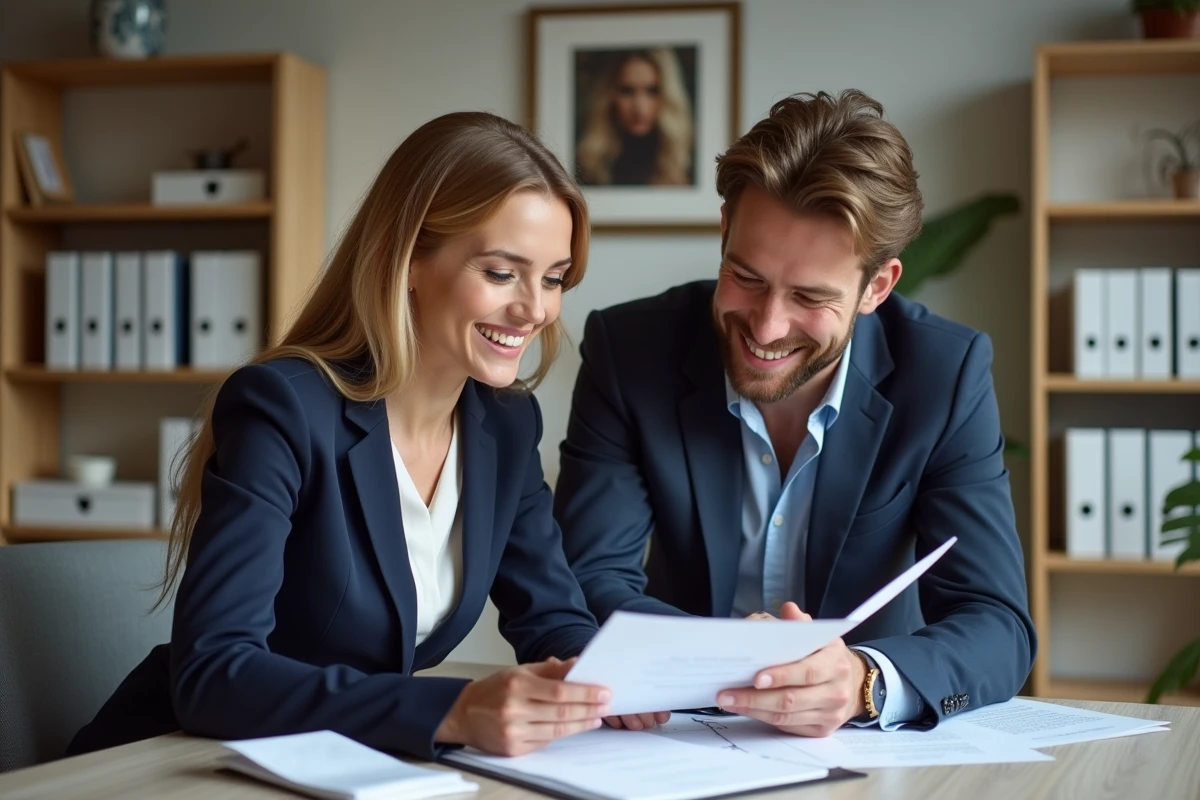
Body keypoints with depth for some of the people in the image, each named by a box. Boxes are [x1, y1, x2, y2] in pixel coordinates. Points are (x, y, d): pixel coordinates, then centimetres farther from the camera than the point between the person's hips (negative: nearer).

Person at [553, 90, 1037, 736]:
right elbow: (590, 582, -14)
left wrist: (865, 682, -35)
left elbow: (999, 627, -15)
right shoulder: (629, 350, -11)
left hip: (870, 755, 0)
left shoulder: (948, 375, -11)